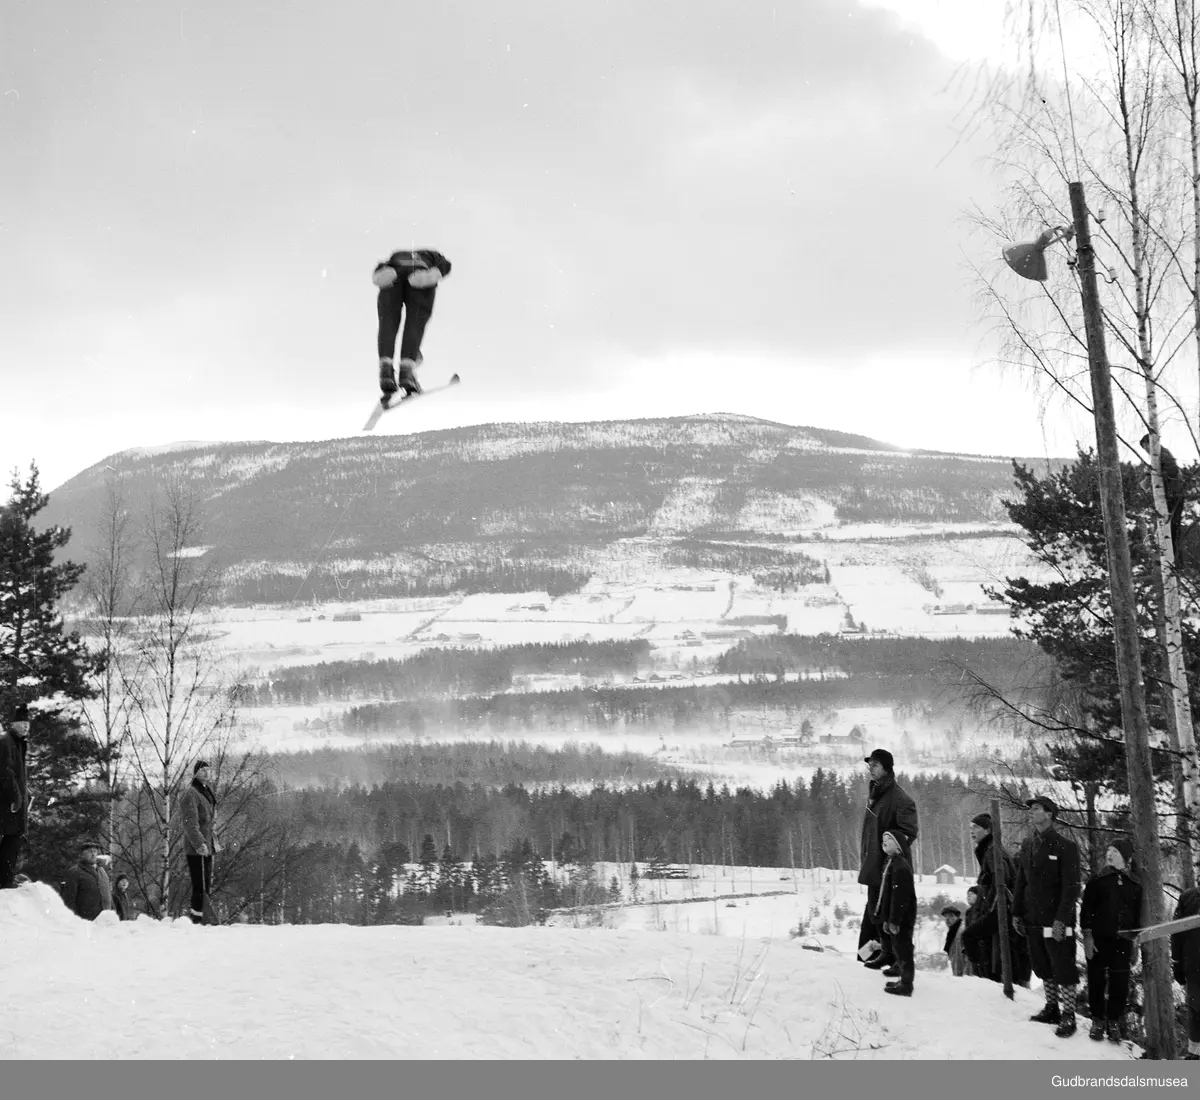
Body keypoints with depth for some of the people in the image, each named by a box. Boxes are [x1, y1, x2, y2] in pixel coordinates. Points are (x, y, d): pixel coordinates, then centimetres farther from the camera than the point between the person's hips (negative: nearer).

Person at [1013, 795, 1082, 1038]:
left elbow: (1071, 888, -13)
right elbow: (1021, 882, 16)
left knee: (1063, 969, -1)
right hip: (1032, 919, 6)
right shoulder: (1027, 845, 10)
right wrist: (1017, 913, 10)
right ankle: (1052, 1009, 24)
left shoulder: (1065, 847, -10)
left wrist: (1061, 919, -19)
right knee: (1043, 968, 13)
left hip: (1056, 921, -6)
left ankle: (1068, 1016, 6)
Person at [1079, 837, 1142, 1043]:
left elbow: (1137, 916, 13)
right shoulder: (1098, 879, 0)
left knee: (1119, 983, 1)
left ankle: (1114, 1022, 15)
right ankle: (1098, 1020, 16)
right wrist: (1087, 935, -8)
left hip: (1122, 941, 2)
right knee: (1097, 980, 2)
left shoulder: (1134, 885, 7)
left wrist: (1135, 942, 11)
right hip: (1098, 939, -2)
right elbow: (1086, 909, -1)